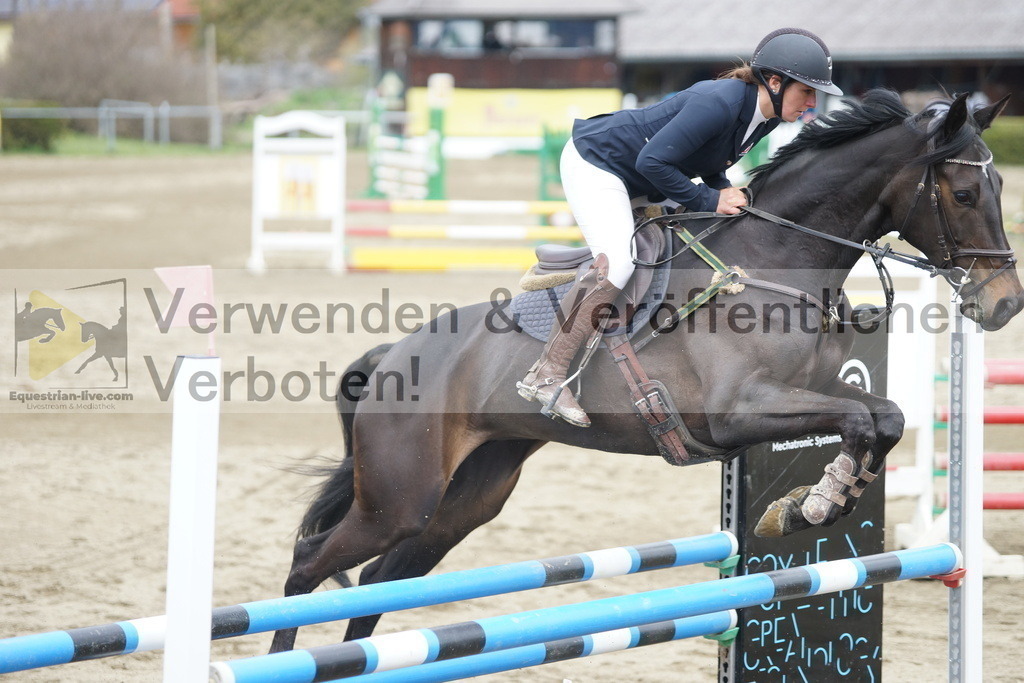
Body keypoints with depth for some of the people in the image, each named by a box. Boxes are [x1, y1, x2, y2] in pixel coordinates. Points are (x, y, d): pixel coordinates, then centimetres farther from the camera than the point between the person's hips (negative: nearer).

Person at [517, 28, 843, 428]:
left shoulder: (766, 119, -1)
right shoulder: (720, 102, -30)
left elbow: (709, 164, 12)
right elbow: (652, 161, -31)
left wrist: (730, 196, -8)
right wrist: (709, 200, -24)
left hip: (639, 184, 10)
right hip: (595, 164, -10)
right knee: (616, 264, -28)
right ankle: (546, 376, -24)